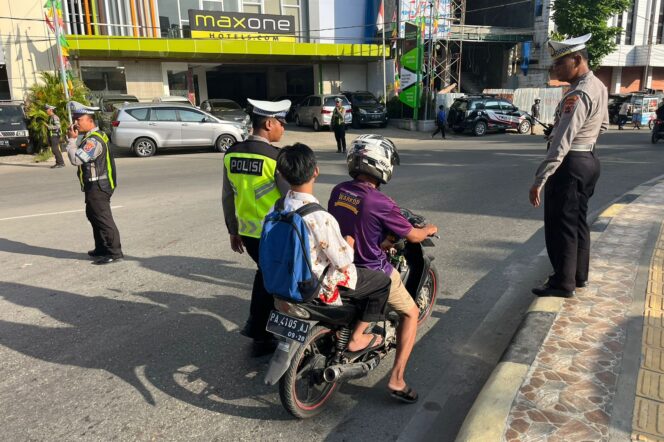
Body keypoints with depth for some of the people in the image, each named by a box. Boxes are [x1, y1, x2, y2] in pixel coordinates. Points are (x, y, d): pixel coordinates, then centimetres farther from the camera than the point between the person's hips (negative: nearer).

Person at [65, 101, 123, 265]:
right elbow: (78, 155, 15)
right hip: (94, 185, 11)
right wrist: (74, 139, 5)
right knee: (93, 216, 19)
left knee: (103, 218, -7)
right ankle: (101, 248, 30)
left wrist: (72, 139, -15)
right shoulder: (90, 137, 13)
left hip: (98, 187, -11)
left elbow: (75, 159, -25)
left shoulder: (94, 140, -21)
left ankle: (114, 252, -2)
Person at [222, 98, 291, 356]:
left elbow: (227, 198, 8)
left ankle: (257, 324, 34)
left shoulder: (231, 154, 1)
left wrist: (233, 231, 18)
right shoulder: (275, 157, -18)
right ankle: (260, 335, 25)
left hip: (247, 232, 6)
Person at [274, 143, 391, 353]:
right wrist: (350, 243, -5)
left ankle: (351, 322, 42)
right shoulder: (320, 218, -34)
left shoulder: (287, 201, -8)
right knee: (382, 281, 9)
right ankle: (356, 337, 16)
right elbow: (343, 263, -23)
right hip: (320, 284, -8)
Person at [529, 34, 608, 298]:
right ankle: (579, 275, 30)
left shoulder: (579, 95, -22)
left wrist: (539, 180, -30)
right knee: (578, 221, 18)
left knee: (560, 225, -1)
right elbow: (603, 126, 23)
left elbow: (561, 143, -28)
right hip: (589, 159, 10)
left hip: (570, 164, -10)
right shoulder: (599, 87, 9)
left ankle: (563, 283, 7)